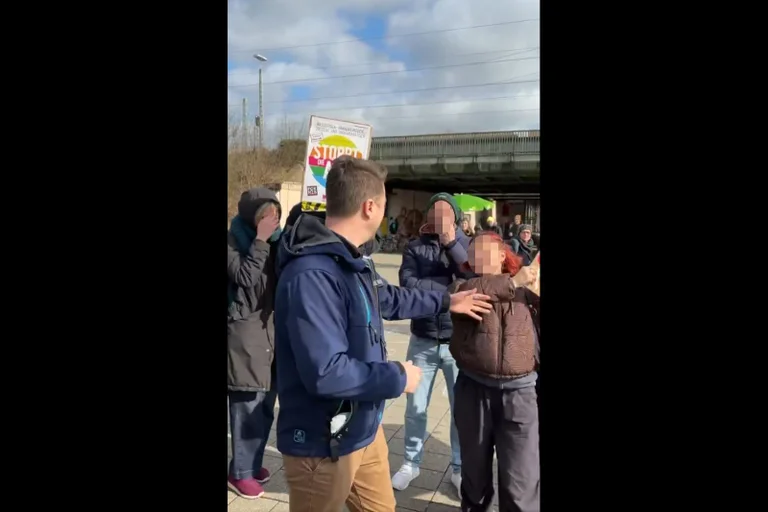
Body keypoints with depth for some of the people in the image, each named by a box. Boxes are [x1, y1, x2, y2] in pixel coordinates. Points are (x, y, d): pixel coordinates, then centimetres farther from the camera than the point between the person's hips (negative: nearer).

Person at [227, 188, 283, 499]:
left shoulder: (275, 240, 10)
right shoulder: (234, 241, -7)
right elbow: (245, 277, -20)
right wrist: (261, 239, -20)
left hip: (273, 327, 6)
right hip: (244, 331, -6)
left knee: (265, 406, 13)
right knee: (248, 406, -2)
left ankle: (252, 462, 30)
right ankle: (241, 472, 15)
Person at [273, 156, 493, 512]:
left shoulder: (347, 262, 5)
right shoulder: (311, 275, -31)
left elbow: (388, 299, 22)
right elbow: (326, 372, -34)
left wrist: (445, 302, 26)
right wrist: (398, 377, -20)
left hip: (364, 430, 9)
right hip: (324, 446, -9)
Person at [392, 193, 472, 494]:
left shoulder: (467, 245, -1)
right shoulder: (415, 248, -1)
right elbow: (407, 284, -18)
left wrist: (451, 242, -22)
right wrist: (453, 289, -20)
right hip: (423, 341, 0)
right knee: (415, 408, 13)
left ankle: (459, 468, 32)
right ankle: (411, 463, 33)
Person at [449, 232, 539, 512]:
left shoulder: (526, 286, 6)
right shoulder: (464, 282, 2)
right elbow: (460, 293, -21)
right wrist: (512, 282, -18)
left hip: (519, 391, -1)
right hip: (473, 388, 1)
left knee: (521, 475, 4)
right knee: (474, 462, 21)